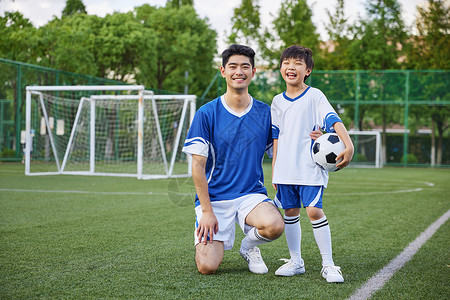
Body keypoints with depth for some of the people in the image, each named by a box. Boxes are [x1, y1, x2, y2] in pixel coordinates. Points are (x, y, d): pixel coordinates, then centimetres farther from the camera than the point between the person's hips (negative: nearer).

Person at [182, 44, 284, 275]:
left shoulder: (265, 113, 4)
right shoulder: (206, 114, -4)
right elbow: (198, 165, -6)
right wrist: (207, 211, -12)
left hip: (252, 193, 2)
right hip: (214, 197, -1)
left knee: (275, 226, -32)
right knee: (207, 267, -17)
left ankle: (249, 245, 5)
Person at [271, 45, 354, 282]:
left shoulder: (314, 96, -3)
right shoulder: (278, 101, 12)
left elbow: (334, 121, -16)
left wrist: (348, 145, -31)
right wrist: (274, 167, 14)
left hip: (310, 167, -5)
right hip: (286, 169, 5)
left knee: (314, 210, -13)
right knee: (290, 212, 8)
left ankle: (328, 265, -3)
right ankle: (295, 261, 22)